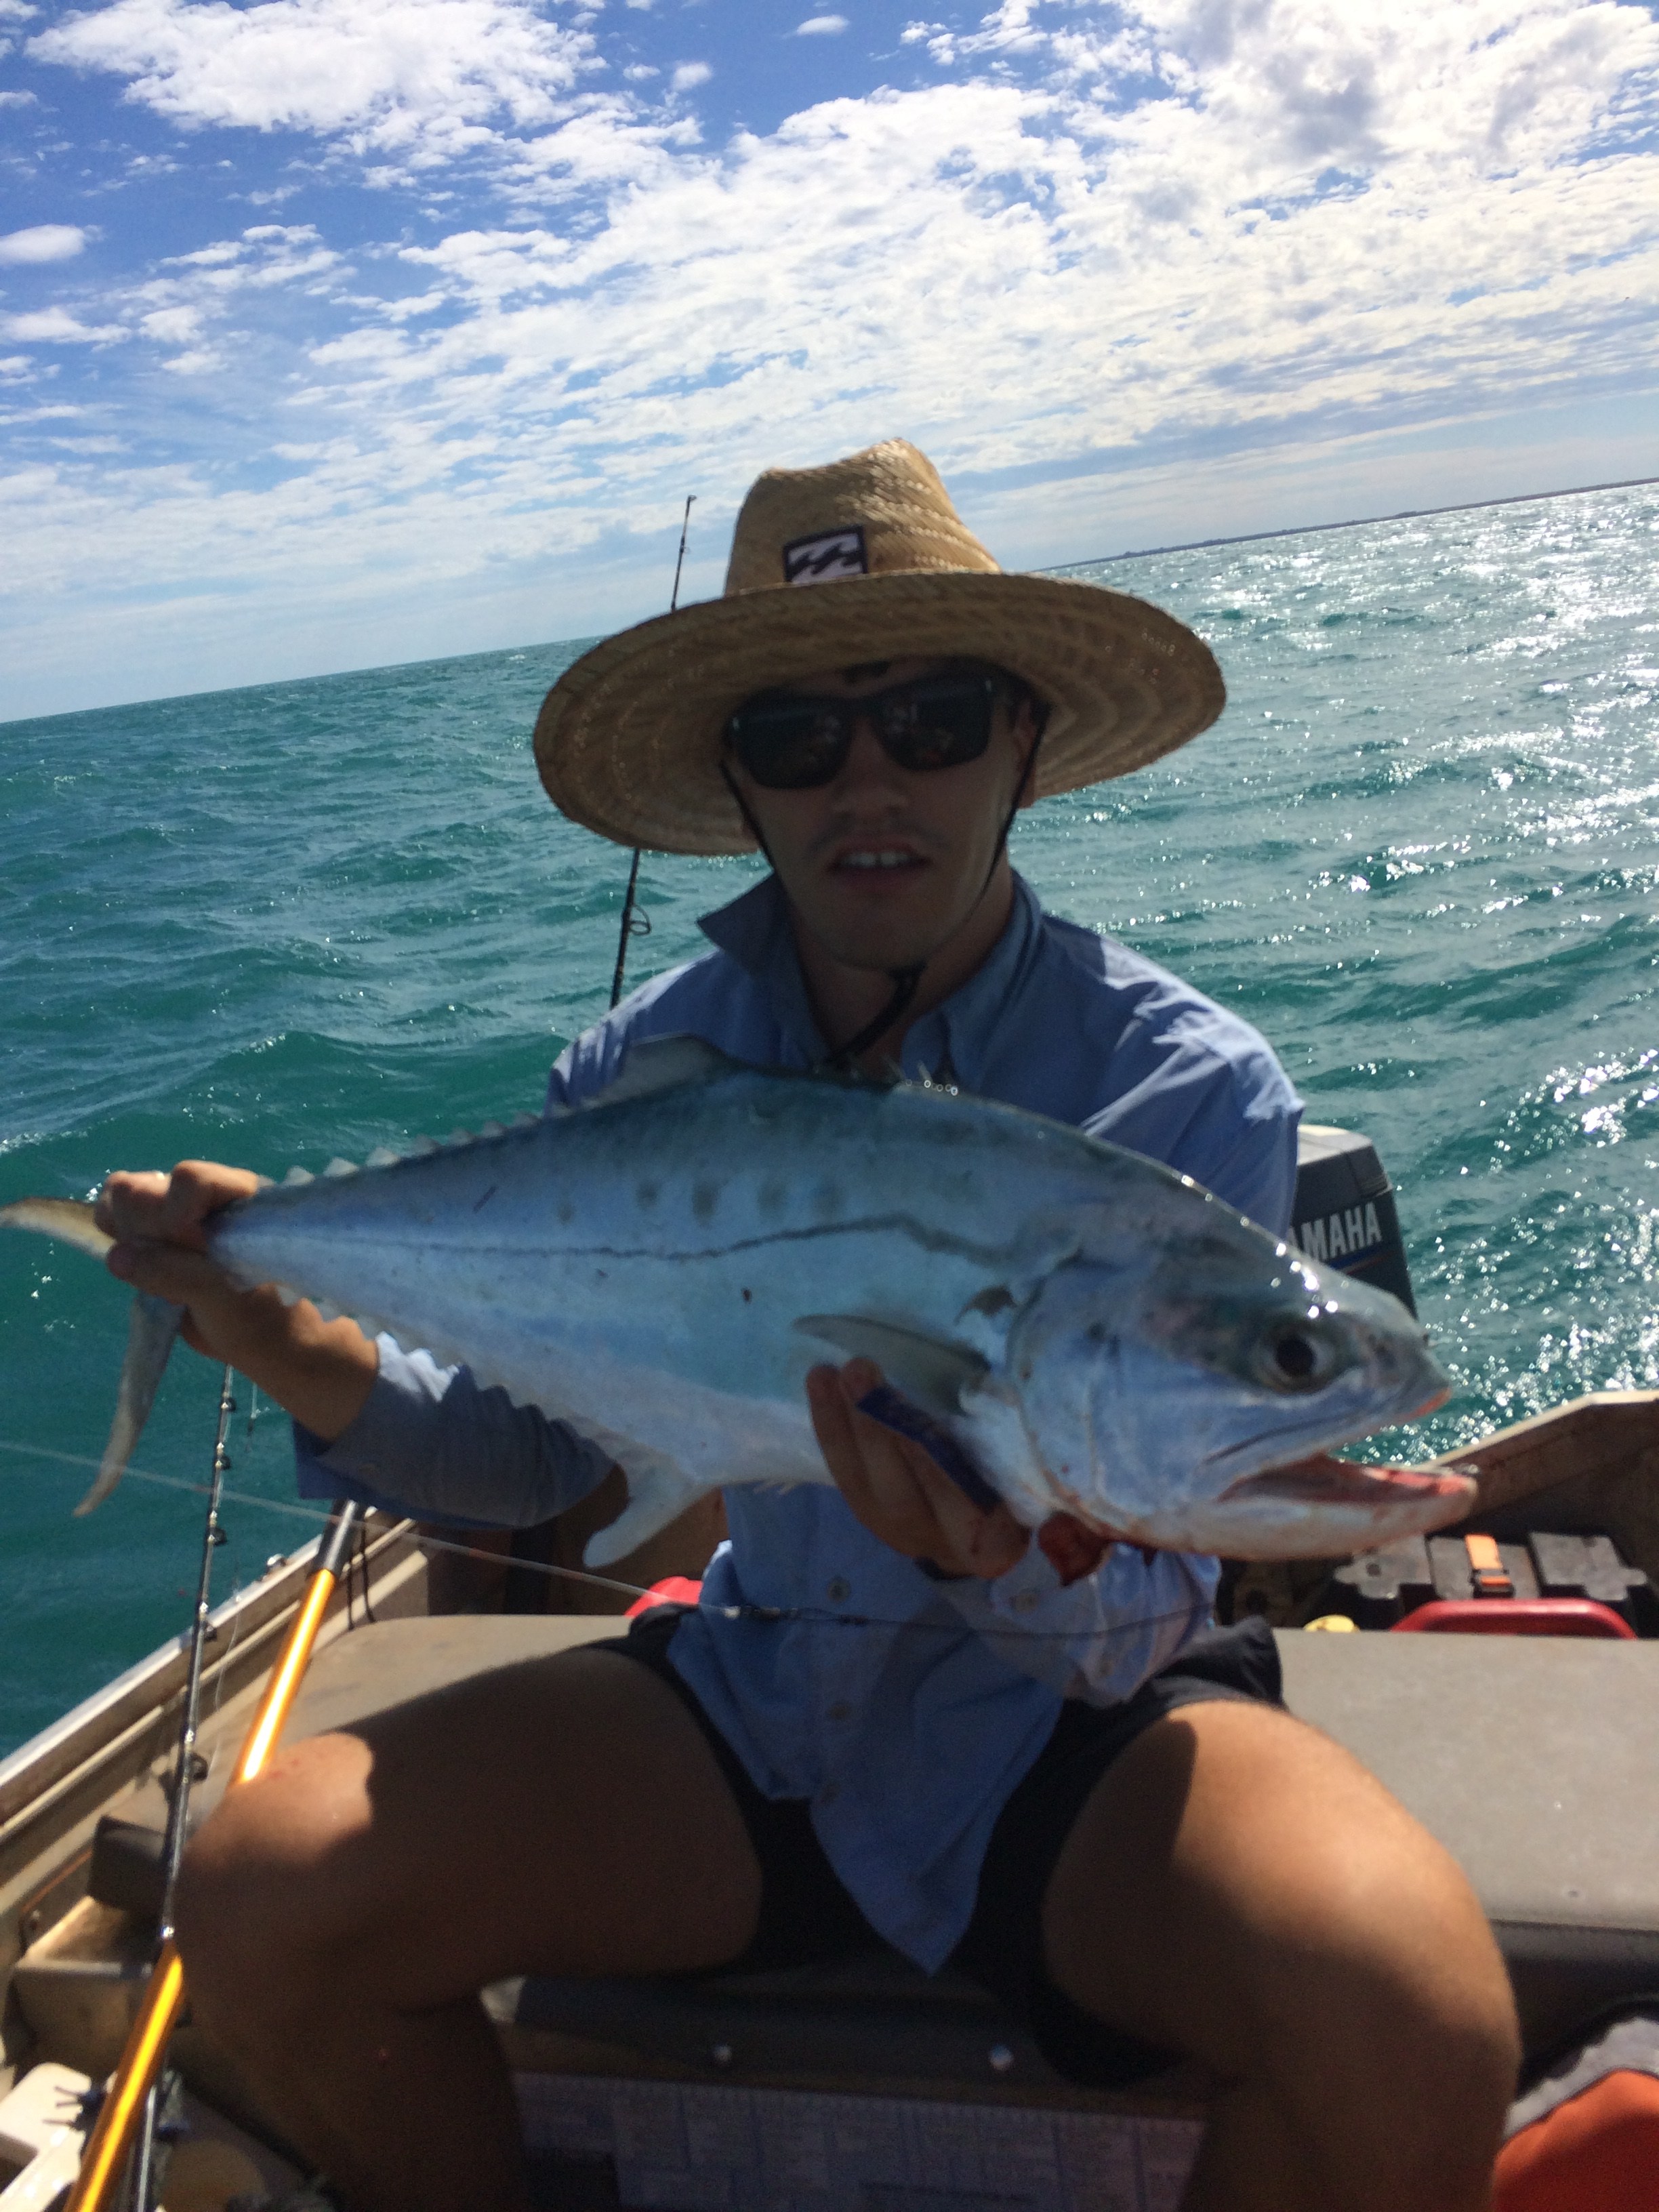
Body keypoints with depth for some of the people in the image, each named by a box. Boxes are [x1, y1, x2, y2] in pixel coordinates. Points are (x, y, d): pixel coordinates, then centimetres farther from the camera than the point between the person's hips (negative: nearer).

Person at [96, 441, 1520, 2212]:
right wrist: (316, 1364, -18)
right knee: (258, 1899, -15)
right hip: (750, 1710, 3)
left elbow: (1134, 1627, -16)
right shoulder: (646, 1067, -4)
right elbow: (537, 1451, 1)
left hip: (1075, 1734, -2)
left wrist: (1002, 1557, -39)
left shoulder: (1187, 1088, -14)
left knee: (1409, 2027, -31)